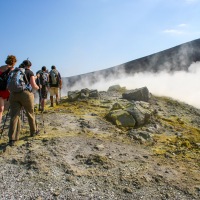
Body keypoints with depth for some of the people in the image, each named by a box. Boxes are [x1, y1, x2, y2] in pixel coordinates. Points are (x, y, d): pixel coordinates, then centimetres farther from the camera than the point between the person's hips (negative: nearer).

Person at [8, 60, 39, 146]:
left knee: (14, 116, -2)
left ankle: (12, 139, -10)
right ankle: (33, 131, 33)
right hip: (26, 94, -3)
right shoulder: (30, 72, 6)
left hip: (13, 94, 3)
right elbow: (33, 85, -1)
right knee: (30, 114, 16)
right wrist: (37, 87, 20)